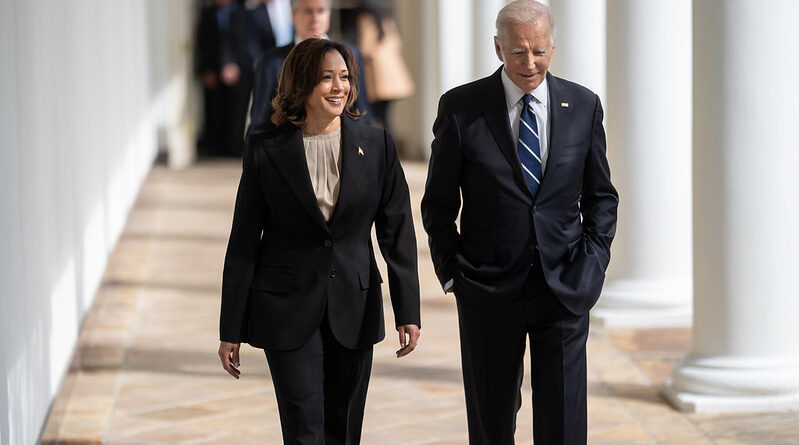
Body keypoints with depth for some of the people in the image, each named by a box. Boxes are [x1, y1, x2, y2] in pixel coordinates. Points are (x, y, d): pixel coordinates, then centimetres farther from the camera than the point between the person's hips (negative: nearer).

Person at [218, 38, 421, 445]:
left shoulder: (375, 144, 2)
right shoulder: (267, 151, -4)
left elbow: (397, 230, 4)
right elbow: (244, 243, -1)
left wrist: (407, 309, 0)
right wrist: (231, 330, -1)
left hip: (354, 311, 2)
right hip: (288, 311, -2)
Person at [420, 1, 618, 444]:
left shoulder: (583, 106, 3)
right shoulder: (460, 107, -3)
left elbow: (601, 196, 12)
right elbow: (438, 203, 4)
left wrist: (593, 262, 0)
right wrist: (452, 273, -3)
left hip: (565, 287, 1)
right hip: (488, 290, -1)